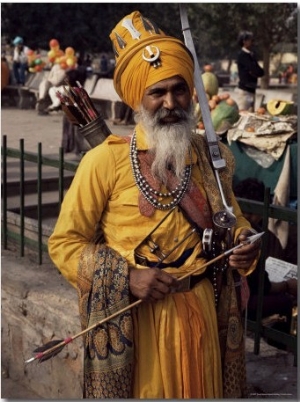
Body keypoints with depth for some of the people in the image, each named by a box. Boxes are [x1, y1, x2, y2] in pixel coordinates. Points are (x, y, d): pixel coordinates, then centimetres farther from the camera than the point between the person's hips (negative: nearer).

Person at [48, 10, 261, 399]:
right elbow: (64, 243, -7)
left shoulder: (212, 157, 2)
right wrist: (126, 278, -18)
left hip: (201, 311, 4)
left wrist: (245, 243, -9)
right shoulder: (105, 160, -11)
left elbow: (232, 221, 14)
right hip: (133, 318, -3)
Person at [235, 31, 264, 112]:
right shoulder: (242, 55, -10)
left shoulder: (251, 55, 16)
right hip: (244, 90, -8)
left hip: (251, 89, 8)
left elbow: (261, 72, 10)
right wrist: (256, 72, 4)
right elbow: (256, 70, -17)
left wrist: (255, 72, -8)